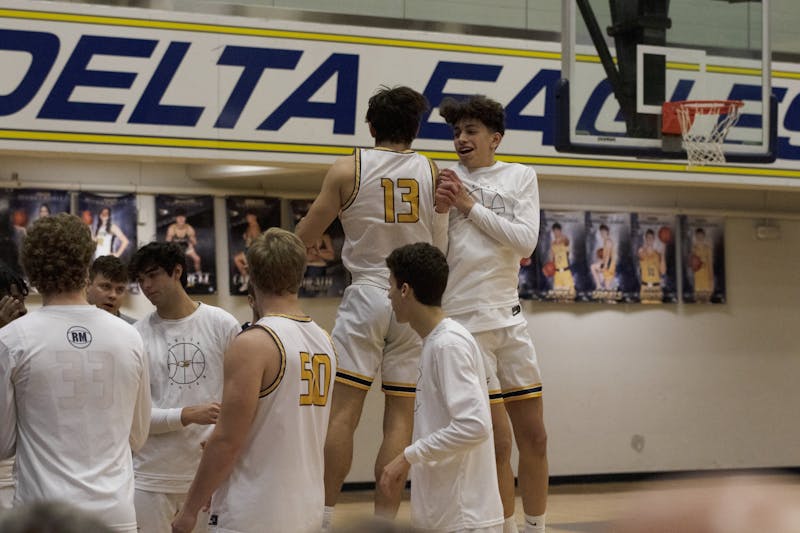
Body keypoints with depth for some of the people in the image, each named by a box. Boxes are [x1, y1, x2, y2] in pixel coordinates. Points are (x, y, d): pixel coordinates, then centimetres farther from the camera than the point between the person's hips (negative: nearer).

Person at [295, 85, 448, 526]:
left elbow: (304, 238, 4)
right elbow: (440, 246, 12)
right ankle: (383, 523, 2)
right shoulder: (432, 173, 2)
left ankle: (324, 516, 0)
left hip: (366, 295, -1)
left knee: (343, 413, 1)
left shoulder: (347, 170, -2)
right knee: (400, 418, 3)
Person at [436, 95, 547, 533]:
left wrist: (470, 206, -9)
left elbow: (526, 242, -5)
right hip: (464, 320, -3)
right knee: (498, 442, -5)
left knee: (534, 436, 7)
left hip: (509, 316, 3)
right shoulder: (444, 180, 2)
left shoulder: (521, 177, 7)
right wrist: (439, 208, -13)